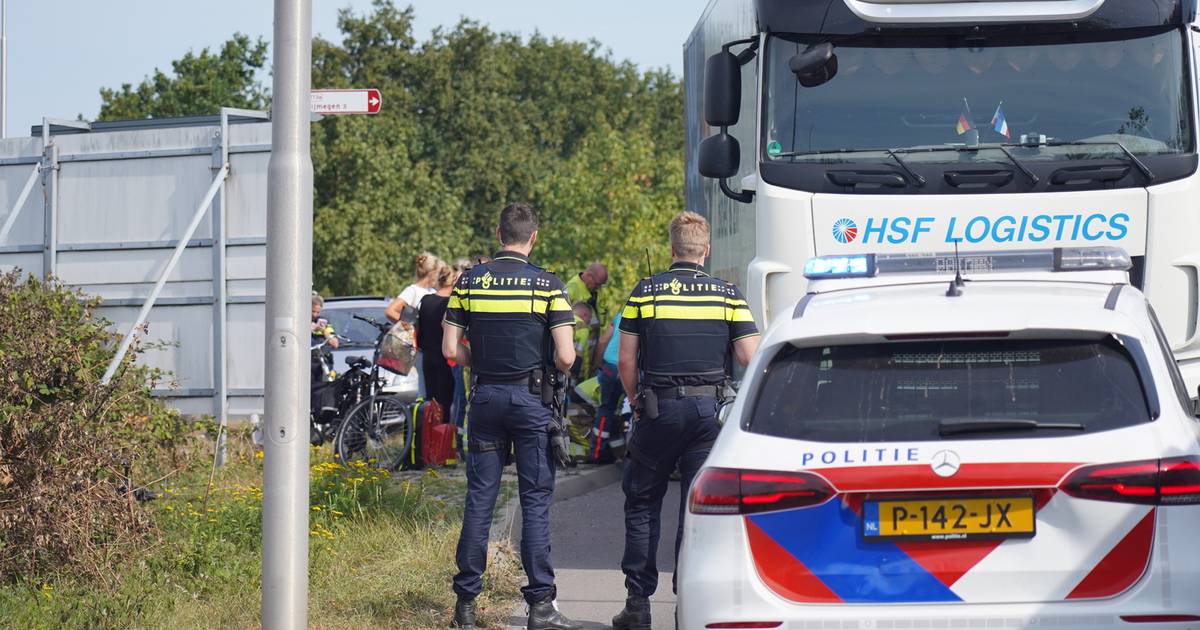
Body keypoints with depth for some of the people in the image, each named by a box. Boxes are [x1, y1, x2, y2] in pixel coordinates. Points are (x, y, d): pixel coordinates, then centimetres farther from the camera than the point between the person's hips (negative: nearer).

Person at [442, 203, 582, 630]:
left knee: (479, 498, 7)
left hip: (486, 397, 3)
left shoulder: (469, 282, 2)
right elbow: (565, 357, -11)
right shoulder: (547, 285, -6)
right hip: (531, 399, -3)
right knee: (536, 499, 1)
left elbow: (451, 350, 0)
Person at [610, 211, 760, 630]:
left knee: (642, 503, 12)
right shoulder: (728, 294, 2)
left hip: (658, 408, 0)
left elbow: (626, 362, 1)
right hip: (710, 408, 1)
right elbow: (751, 357, -3)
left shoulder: (645, 292, 1)